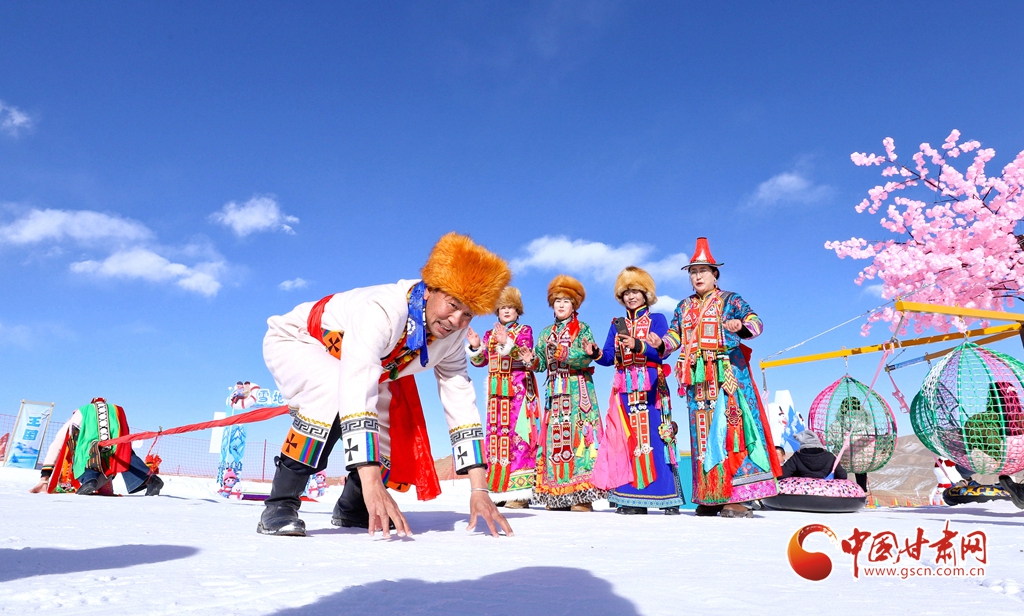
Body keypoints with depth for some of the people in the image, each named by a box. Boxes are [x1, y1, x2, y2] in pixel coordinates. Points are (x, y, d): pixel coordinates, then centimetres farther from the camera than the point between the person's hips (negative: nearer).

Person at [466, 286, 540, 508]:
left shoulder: (524, 331, 4)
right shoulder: (490, 335, 18)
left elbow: (525, 355, -14)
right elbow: (480, 361, 11)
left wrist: (507, 342, -28)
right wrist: (475, 347, -7)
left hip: (518, 390, -5)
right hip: (496, 392, 5)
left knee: (517, 434, -10)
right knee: (496, 434, 4)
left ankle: (520, 492, -10)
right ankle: (497, 490, 9)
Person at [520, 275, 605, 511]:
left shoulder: (582, 329, 4)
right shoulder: (547, 333, 18)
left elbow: (584, 360, -10)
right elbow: (541, 362, 10)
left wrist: (589, 354, -30)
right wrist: (530, 359, -8)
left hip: (577, 391, -5)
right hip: (554, 392, 5)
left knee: (577, 434, -11)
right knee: (555, 437, 1)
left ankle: (581, 495, -10)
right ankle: (557, 494, 5)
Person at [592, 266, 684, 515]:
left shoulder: (657, 320, 6)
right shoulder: (617, 325, 17)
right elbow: (609, 357, 9)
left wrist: (638, 345, -23)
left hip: (651, 387, -4)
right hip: (625, 389, 4)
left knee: (654, 438, -7)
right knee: (626, 439, 0)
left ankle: (667, 497, -2)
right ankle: (632, 499, 5)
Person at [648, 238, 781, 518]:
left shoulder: (730, 300, 5)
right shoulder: (684, 307, 20)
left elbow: (755, 321, -8)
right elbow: (674, 336, 15)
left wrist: (741, 326, -31)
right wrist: (660, 343, -7)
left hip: (727, 374, -4)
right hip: (697, 379, 5)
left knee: (730, 427, -11)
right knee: (702, 433, 3)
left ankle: (737, 497, -9)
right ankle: (710, 497, 7)